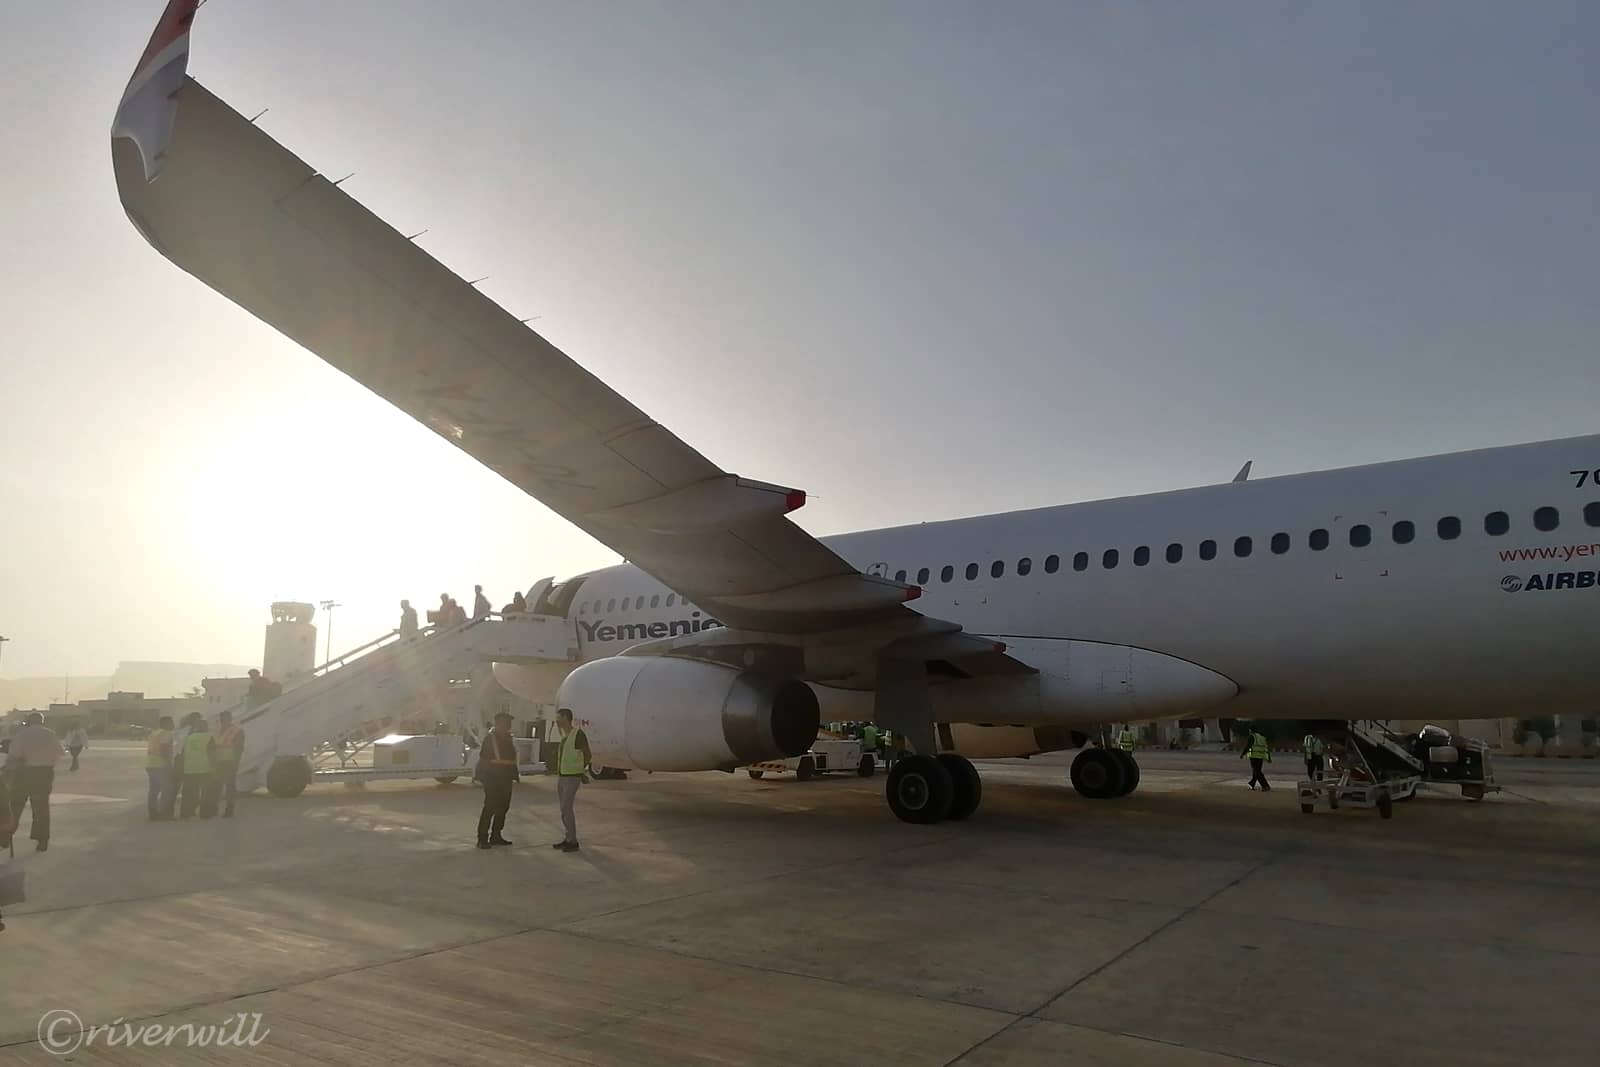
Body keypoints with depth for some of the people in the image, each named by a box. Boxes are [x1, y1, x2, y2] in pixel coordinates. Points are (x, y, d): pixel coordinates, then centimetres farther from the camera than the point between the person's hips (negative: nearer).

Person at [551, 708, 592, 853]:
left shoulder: (578, 734, -14)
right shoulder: (564, 735, 10)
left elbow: (588, 755, -6)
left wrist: (580, 768, 6)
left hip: (572, 777, -8)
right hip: (561, 776, 8)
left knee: (566, 807, -10)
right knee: (564, 808, 11)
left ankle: (573, 842, -5)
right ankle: (567, 839, 19)